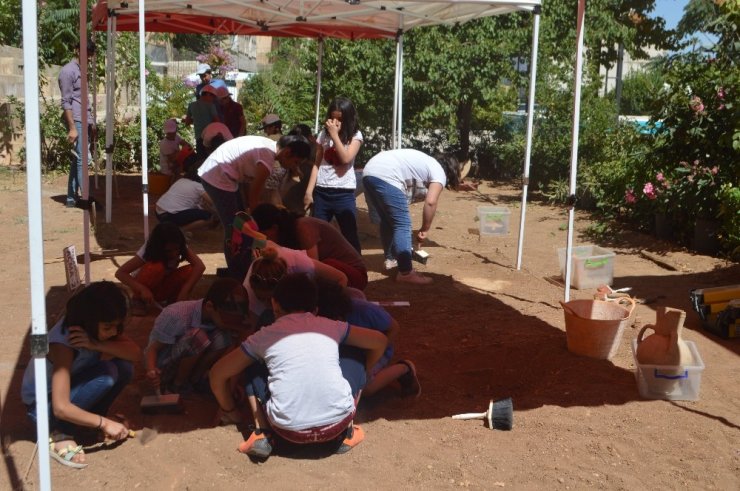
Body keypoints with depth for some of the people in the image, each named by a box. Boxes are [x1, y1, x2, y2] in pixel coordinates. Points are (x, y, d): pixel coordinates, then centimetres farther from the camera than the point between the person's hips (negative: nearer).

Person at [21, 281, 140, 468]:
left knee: (123, 367, -16)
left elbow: (135, 353, -21)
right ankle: (60, 436, -18)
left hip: (73, 387, 7)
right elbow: (61, 408, -37)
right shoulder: (63, 342, -33)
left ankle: (87, 418, 3)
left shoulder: (96, 328, -12)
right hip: (43, 404, -7)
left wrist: (96, 344, -34)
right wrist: (103, 423, -31)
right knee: (106, 372, -30)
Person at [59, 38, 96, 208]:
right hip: (77, 122, -9)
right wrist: (72, 128, -18)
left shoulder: (82, 70, 19)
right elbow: (66, 102, -13)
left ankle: (72, 198, 13)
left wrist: (92, 124, 17)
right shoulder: (68, 71, -8)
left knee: (77, 160, 9)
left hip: (85, 122, 9)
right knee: (81, 159, -10)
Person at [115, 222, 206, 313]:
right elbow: (120, 273, -31)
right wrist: (142, 289, -45)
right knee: (156, 267, -36)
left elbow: (200, 266, -33)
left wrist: (184, 291, -43)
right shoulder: (148, 251, -28)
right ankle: (139, 300, -12)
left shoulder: (181, 248, -20)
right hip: (146, 288, -3)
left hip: (163, 286, 3)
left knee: (190, 270, -25)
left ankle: (173, 300, -2)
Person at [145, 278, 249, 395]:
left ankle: (194, 379, -4)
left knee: (223, 337, -23)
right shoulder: (176, 315, -32)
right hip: (164, 364, -5)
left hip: (192, 361, 5)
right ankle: (176, 384, -10)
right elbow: (153, 348, -24)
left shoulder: (220, 318, -16)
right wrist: (151, 370, -44)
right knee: (198, 337, -34)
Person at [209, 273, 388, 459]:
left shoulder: (265, 336, 13)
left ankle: (262, 435, 10)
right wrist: (360, 375, 41)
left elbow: (217, 374, 19)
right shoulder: (331, 326, 15)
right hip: (337, 422, 1)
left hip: (289, 429, 0)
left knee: (253, 372, 26)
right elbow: (380, 341, 26)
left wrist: (229, 411, 36)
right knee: (356, 363, 27)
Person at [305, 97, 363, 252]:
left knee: (350, 235, 3)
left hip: (344, 193, -3)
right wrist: (309, 191, -1)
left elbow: (346, 159, -16)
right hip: (321, 192, 3)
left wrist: (335, 135, -14)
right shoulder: (323, 134, 8)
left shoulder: (355, 135, -1)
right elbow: (316, 164, 6)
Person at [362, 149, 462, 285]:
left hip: (369, 173, 10)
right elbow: (431, 202, -8)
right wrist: (425, 229, 4)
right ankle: (406, 273, 2)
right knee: (402, 225, -1)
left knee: (388, 221, 25)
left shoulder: (426, 163, 32)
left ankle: (391, 258, 38)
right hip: (385, 177, -10)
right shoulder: (439, 172, 6)